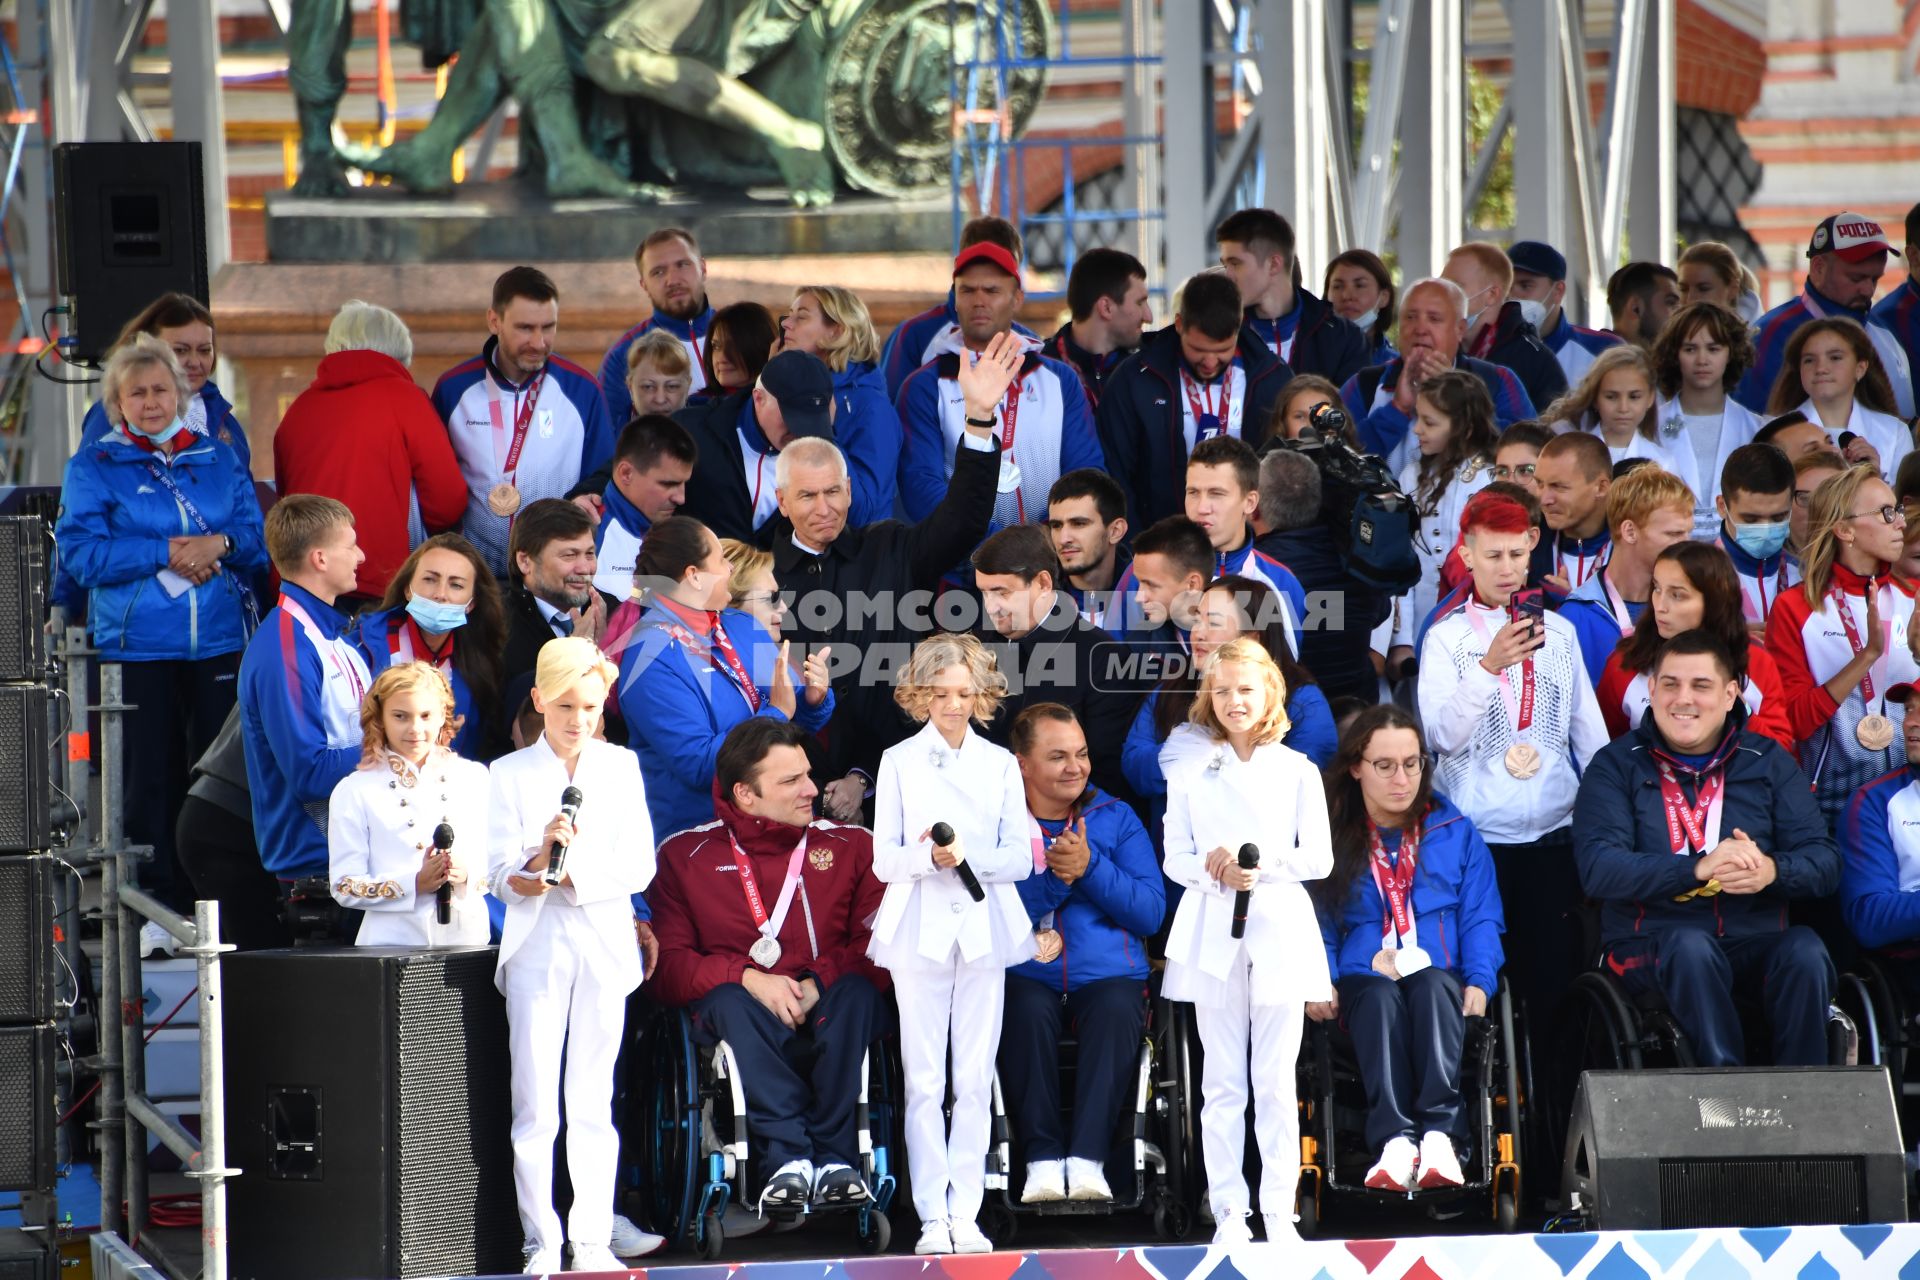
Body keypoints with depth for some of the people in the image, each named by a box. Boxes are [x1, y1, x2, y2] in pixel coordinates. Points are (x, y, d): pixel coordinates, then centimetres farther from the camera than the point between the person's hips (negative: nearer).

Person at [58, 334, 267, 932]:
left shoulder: (219, 459, 15)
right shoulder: (94, 466, 6)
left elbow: (259, 538, 10)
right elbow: (81, 552, -6)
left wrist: (219, 544, -12)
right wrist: (167, 555, -12)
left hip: (220, 641, 2)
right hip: (138, 646, -2)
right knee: (152, 776, -1)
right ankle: (163, 903, 5)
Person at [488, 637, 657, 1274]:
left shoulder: (621, 767, 7)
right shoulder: (510, 774, 3)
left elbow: (639, 865, 0)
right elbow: (501, 875, -2)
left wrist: (572, 871, -13)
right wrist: (539, 857, -23)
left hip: (603, 947, 1)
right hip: (536, 949, -1)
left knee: (593, 1102, 3)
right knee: (535, 1104, -4)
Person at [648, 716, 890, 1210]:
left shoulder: (852, 845, 11)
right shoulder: (685, 855, 9)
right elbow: (666, 967, 0)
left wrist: (819, 983, -20)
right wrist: (748, 979, -17)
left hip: (824, 1013, 1)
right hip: (748, 1021, 0)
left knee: (855, 991, -33)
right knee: (729, 1000, -35)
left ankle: (835, 1157, -34)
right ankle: (788, 1157, -41)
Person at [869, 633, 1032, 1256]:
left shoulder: (1001, 764, 10)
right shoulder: (900, 761, 6)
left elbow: (1020, 857, 4)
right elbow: (883, 860, 2)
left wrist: (969, 855, -15)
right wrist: (927, 857, -18)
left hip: (983, 930, 1)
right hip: (919, 930, -1)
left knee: (975, 1079, -1)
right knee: (925, 1081, -4)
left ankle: (966, 1213, 2)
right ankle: (932, 1218, -2)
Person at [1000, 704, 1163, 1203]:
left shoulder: (1115, 819, 14)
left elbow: (1150, 912, 3)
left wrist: (1090, 868, -8)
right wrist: (1052, 877, -14)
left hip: (1107, 976, 1)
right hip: (1026, 978, -1)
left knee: (1117, 1008, -33)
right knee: (1027, 1010, -35)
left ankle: (1088, 1158, -36)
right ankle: (1042, 1157, -30)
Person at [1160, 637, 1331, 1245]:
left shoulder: (1298, 771, 5)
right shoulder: (1190, 771, 7)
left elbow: (1319, 857, 2)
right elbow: (1175, 859, 5)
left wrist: (1264, 865, -13)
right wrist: (1213, 871, -16)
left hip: (1281, 929, 0)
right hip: (1212, 932, 0)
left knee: (1276, 1081, -1)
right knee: (1222, 1083, 1)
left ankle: (1280, 1212, 2)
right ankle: (1229, 1213, 3)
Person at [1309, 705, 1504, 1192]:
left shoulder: (1457, 834, 17)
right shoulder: (1330, 839, 15)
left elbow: (1482, 919, 10)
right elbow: (1317, 928, 11)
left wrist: (1479, 982, -9)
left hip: (1441, 982, 0)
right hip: (1364, 984, 0)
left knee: (1432, 984, -37)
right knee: (1380, 996, -37)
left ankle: (1440, 1131, -52)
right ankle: (1394, 1139, -54)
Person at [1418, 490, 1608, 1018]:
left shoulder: (1558, 631, 13)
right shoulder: (1446, 637, 1)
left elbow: (1589, 729, 16)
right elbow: (1443, 735, -12)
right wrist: (1490, 666, -23)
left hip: (1555, 831, 3)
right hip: (1479, 836, -3)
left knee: (1553, 972, 1)